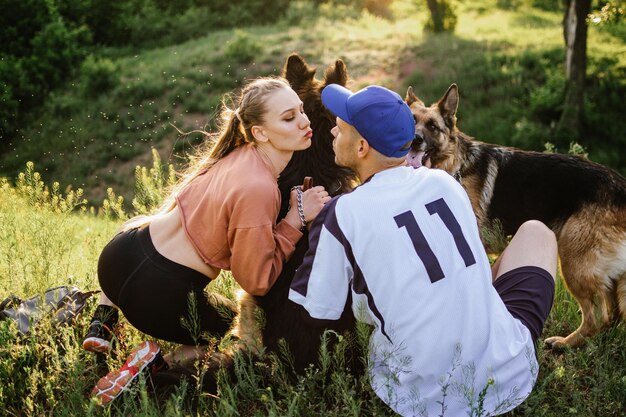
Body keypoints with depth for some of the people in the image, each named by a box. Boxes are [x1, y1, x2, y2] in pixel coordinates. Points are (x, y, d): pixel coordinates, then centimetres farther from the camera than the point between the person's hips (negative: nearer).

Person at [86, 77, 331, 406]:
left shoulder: (239, 153, -1)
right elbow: (256, 281, -16)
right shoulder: (258, 188, -25)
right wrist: (296, 217, -13)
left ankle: (101, 325, 33)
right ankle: (160, 364, 1)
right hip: (161, 296, -7)